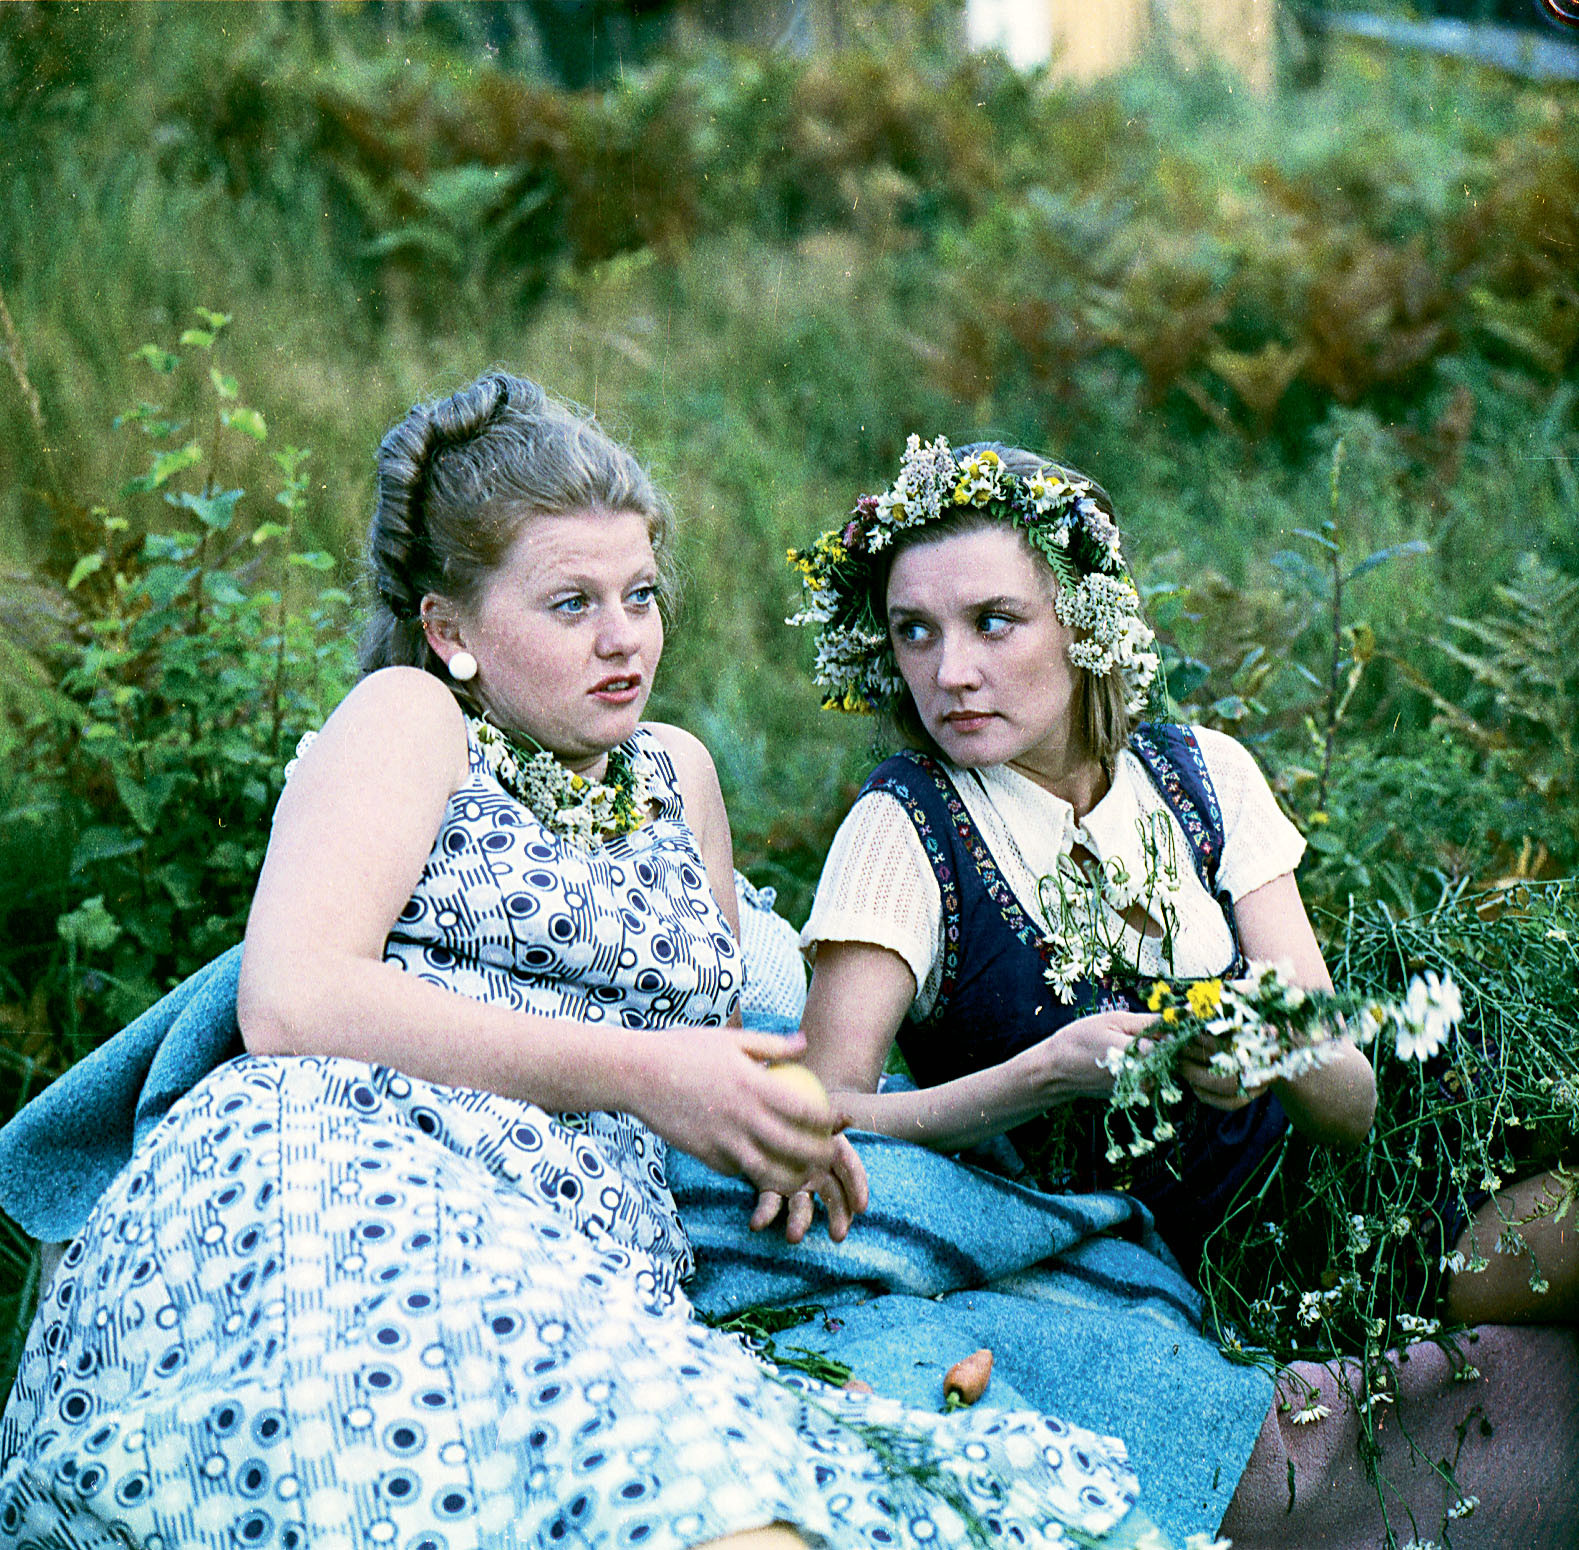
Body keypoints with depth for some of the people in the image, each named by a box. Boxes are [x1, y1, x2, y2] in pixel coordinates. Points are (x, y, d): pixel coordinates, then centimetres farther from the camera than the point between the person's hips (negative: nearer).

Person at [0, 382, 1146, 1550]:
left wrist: (773, 1119, 8)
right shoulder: (409, 719, 10)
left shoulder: (674, 773, 28)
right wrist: (633, 1075, -10)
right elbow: (292, 1003, -7)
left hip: (590, 1271, 6)